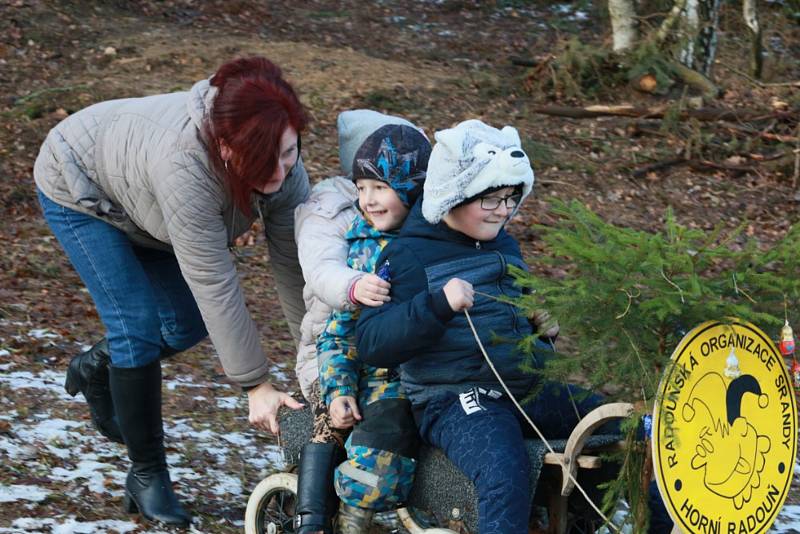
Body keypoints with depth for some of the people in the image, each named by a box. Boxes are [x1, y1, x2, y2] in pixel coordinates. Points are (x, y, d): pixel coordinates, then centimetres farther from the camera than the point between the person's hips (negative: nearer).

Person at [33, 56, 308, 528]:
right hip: (79, 186, -7)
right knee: (137, 326, -15)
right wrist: (256, 386, -36)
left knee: (188, 325, 5)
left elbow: (297, 263, -20)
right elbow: (214, 283, -41)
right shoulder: (184, 165, -45)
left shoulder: (285, 168, -27)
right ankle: (147, 474, 1)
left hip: (138, 198, 7)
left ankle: (99, 367, 34)